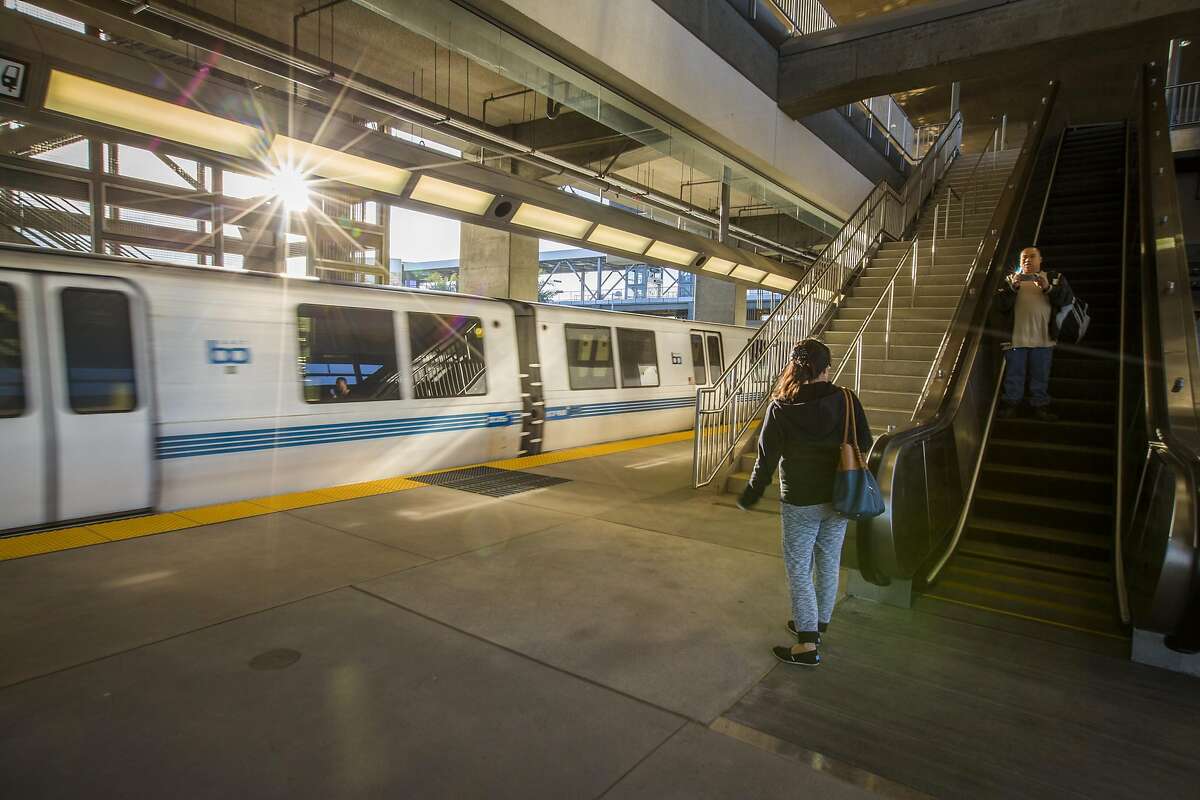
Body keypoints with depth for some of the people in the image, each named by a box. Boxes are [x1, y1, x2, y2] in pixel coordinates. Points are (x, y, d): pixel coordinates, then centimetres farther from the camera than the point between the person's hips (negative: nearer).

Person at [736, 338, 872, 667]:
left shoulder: (781, 408, -15)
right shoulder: (846, 400, -9)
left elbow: (766, 459, -10)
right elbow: (864, 446, -2)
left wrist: (750, 497, 3)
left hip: (800, 503, -3)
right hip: (838, 499, 4)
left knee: (799, 569, 8)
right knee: (828, 563, 19)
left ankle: (807, 644, 11)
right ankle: (817, 625, 36)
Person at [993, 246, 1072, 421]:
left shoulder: (1054, 278, 11)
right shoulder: (1010, 279, 9)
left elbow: (1066, 299, -3)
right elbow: (1000, 305, -4)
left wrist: (1048, 288, -18)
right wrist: (1013, 287, -18)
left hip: (1043, 337, 1)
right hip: (1016, 337, -1)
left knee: (1041, 375, 7)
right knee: (1014, 374, 4)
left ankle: (1040, 405, 17)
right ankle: (1010, 404, 14)